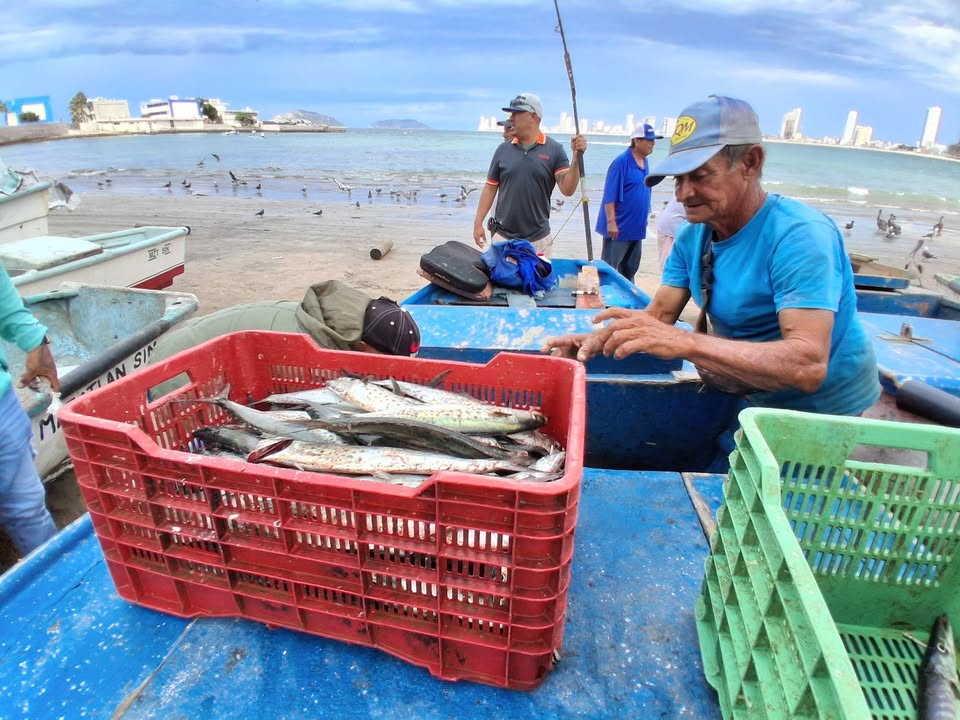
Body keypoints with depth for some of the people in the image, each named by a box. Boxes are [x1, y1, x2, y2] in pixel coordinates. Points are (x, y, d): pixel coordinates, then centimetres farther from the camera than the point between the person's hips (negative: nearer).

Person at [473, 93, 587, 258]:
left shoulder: (554, 150, -2)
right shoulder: (503, 149, 5)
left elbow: (567, 189, -9)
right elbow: (490, 188, 8)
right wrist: (478, 223, 2)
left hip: (538, 239, -1)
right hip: (503, 237, 2)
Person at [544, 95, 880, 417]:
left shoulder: (800, 236, -26)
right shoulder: (692, 235, -4)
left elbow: (808, 366, -35)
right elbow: (659, 314, -2)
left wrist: (686, 343, -44)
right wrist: (600, 339, -22)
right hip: (754, 404, 6)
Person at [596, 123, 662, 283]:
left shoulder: (645, 162, 10)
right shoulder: (621, 161, -14)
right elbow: (610, 195, -17)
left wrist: (643, 218, 19)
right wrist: (611, 222, -22)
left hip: (636, 226, 8)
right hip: (619, 226, -8)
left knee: (630, 268, 16)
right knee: (608, 268, -1)